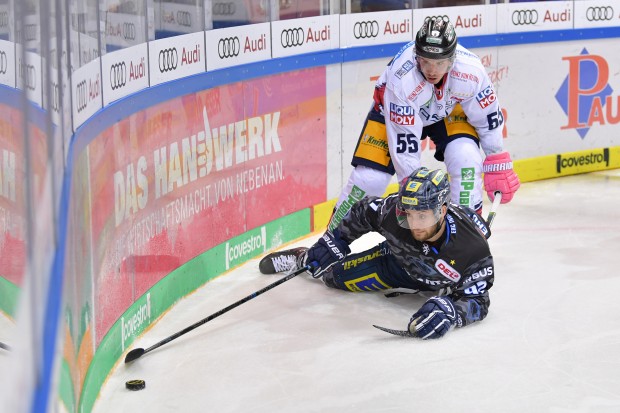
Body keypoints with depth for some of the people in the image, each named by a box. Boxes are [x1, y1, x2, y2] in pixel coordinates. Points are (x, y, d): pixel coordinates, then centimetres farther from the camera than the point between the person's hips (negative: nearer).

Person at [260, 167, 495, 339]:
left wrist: (449, 311, -56)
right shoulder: (394, 211, -36)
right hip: (400, 261, 0)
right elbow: (363, 212, -14)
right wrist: (331, 242, -9)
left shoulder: (473, 248, -43)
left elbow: (477, 301, -37)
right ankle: (304, 258, 32)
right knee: (334, 274, -1)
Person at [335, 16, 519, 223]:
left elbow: (488, 117, -15)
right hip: (396, 110, -2)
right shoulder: (401, 78, -40)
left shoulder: (471, 70, -32)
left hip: (449, 109, 2)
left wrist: (499, 166, -10)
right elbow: (403, 140, -34)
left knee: (466, 158, -23)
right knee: (370, 176, -14)